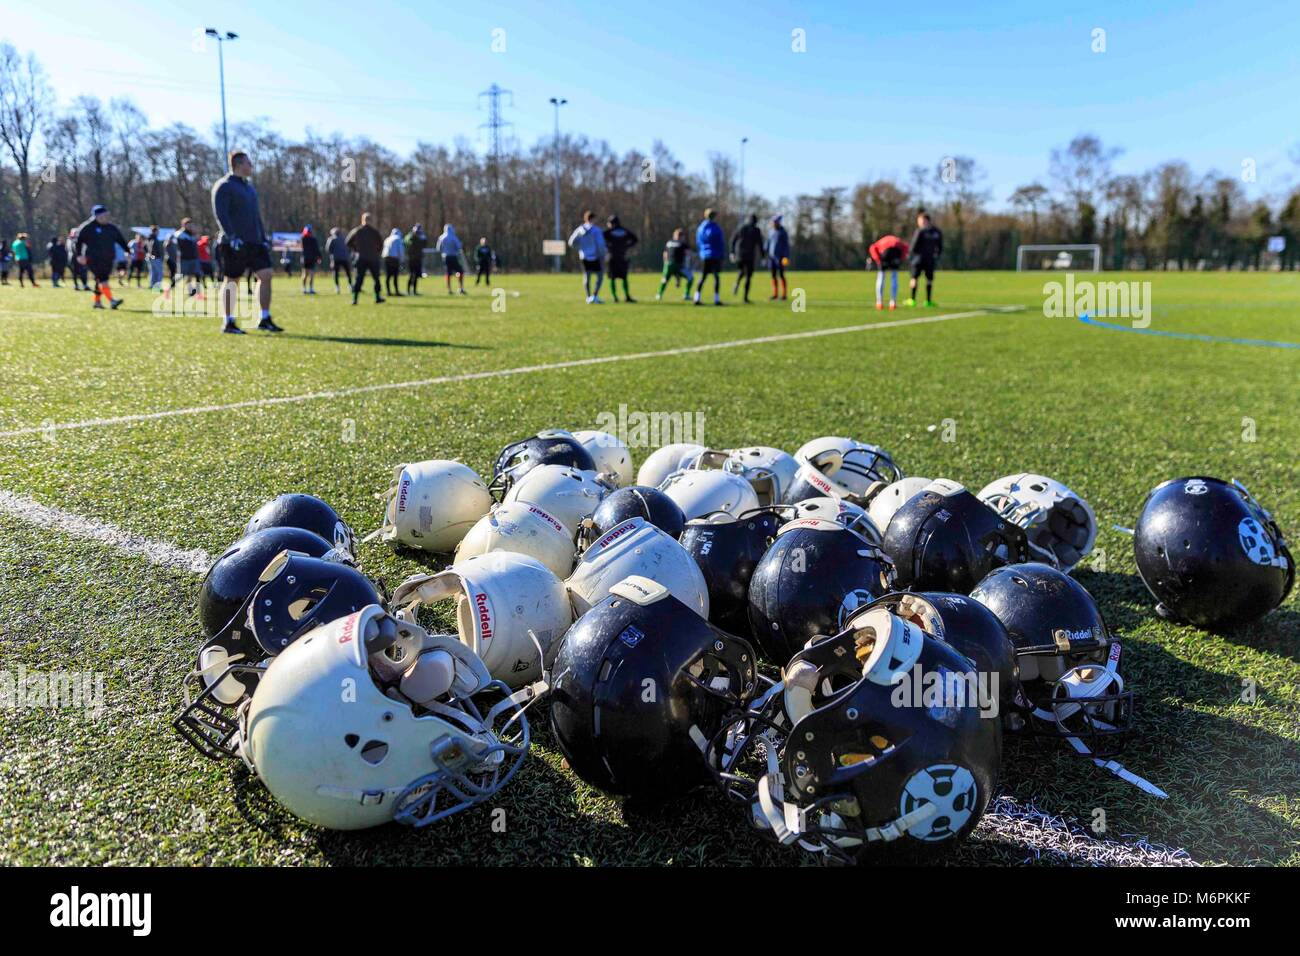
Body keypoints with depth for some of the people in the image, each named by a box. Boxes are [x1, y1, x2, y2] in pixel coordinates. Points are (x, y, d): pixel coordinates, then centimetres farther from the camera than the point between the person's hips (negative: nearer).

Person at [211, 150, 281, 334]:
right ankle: (228, 323, 6)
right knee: (231, 281, -1)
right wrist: (232, 237, -25)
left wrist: (263, 238, 17)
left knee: (266, 275, -4)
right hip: (235, 243, -7)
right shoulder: (224, 186, -6)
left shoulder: (249, 187, 20)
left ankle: (265, 320, 0)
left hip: (254, 242, 7)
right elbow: (220, 213, -16)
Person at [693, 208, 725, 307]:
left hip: (704, 257, 6)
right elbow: (721, 243, -7)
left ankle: (697, 298, 4)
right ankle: (717, 299, -3)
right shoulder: (715, 228, -10)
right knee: (717, 277, -1)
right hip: (715, 256, -6)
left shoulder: (700, 227, 9)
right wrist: (722, 254, 1)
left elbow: (697, 242, 14)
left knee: (702, 277, 10)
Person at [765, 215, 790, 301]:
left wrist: (786, 256, -17)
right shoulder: (771, 232, 12)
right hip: (772, 256, 6)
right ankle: (774, 294, 10)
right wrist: (764, 254, 7)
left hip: (780, 257, -6)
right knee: (773, 275, 5)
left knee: (781, 275, -7)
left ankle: (783, 294, -2)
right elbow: (768, 244, 15)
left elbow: (787, 245, -9)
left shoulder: (783, 232, -7)